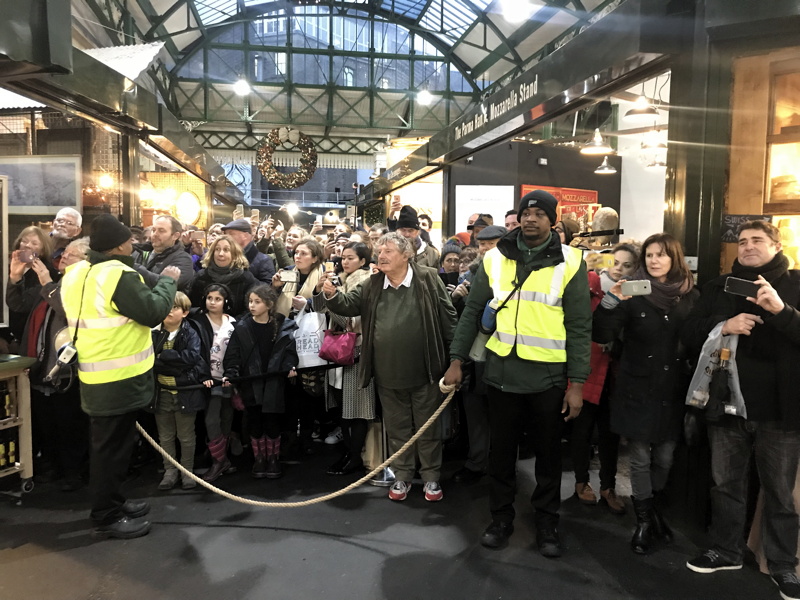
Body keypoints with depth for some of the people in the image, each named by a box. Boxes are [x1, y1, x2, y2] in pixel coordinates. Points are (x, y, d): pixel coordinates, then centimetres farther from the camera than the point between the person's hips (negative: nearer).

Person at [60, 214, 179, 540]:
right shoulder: (119, 274, -21)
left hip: (95, 376, 10)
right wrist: (167, 280, -6)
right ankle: (106, 517, 13)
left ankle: (112, 502, 33)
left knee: (109, 443, 20)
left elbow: (71, 317, 21)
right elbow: (153, 312, -20)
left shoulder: (76, 273, 9)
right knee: (112, 446, 1)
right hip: (118, 379, -9)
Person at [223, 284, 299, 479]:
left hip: (274, 384, -1)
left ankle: (273, 460, 24)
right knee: (255, 424, 8)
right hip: (251, 384, 1)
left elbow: (289, 351, 0)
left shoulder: (283, 326, -1)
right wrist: (230, 374, -16)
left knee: (272, 424, 5)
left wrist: (290, 367, -18)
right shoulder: (242, 328, 0)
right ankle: (259, 460, 25)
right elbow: (233, 355, -2)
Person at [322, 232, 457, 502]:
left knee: (428, 428, 11)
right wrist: (332, 295, -22)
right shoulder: (372, 285, 6)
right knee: (397, 428, 16)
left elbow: (448, 317, -5)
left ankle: (431, 477, 28)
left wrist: (454, 357, -5)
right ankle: (402, 476, 32)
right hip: (388, 374, 4)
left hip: (424, 371, -3)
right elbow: (349, 305, 0)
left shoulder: (428, 279, -7)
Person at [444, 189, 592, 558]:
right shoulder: (495, 258, 2)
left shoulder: (569, 262, -4)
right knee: (501, 450, 14)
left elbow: (579, 327, -5)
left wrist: (577, 383, -7)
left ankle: (547, 523, 32)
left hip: (548, 375, -2)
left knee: (548, 453, 13)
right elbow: (472, 312, 7)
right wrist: (456, 360, 4)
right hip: (501, 371, 2)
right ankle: (501, 518, 32)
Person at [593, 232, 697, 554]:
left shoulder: (691, 296, 2)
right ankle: (644, 519, 24)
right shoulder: (632, 294, -6)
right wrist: (610, 301, -29)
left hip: (674, 390, 3)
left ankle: (653, 507, 38)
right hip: (637, 389, -2)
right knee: (640, 458, 6)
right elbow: (601, 336, -14)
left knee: (664, 457, 14)